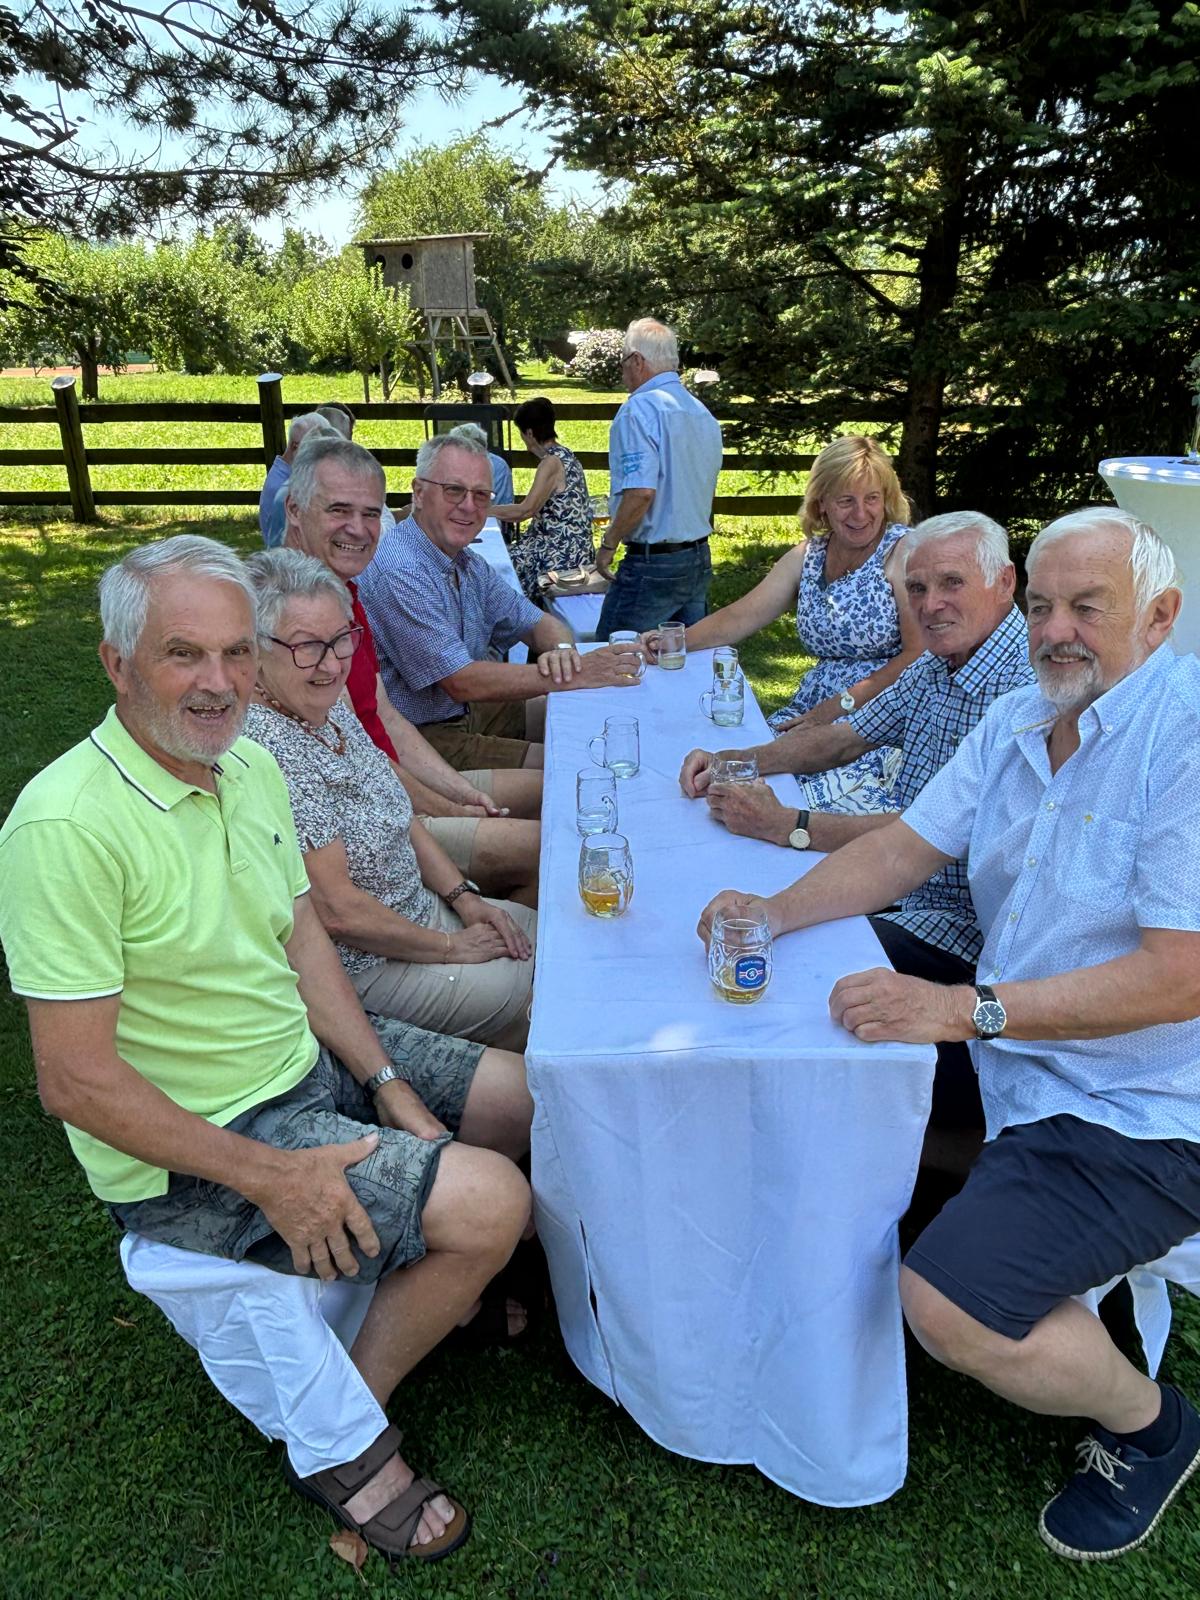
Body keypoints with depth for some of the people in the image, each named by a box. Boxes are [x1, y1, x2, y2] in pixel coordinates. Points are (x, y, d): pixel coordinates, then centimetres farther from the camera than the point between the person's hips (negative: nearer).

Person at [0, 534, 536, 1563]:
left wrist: (388, 1083, -1)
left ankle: (436, 1281, 35)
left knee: (529, 1099, 10)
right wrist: (266, 1177, -23)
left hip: (310, 1058, 8)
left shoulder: (250, 763, 0)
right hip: (189, 1148, -8)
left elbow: (302, 940, 7)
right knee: (490, 1202, -18)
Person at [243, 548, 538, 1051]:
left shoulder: (330, 708, 1)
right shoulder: (266, 747, -28)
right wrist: (450, 947, -15)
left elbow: (400, 815, 12)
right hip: (359, 964, -9)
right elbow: (337, 911, -27)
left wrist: (464, 897, 3)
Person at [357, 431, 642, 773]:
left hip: (469, 711, 9)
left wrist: (563, 652, -15)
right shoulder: (399, 574, -24)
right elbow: (462, 682, -27)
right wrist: (572, 675, -26)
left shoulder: (468, 564, 7)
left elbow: (539, 623, 11)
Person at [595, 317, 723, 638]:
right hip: (700, 559, 9)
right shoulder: (705, 415, 13)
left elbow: (640, 492, -22)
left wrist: (608, 544, -12)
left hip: (653, 563, -8)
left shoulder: (640, 409, -13)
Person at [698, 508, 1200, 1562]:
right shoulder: (1015, 723, 5)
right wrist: (771, 914, -11)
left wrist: (968, 1008, -30)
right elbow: (903, 850, 5)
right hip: (1014, 1058, 8)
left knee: (945, 1305, -19)